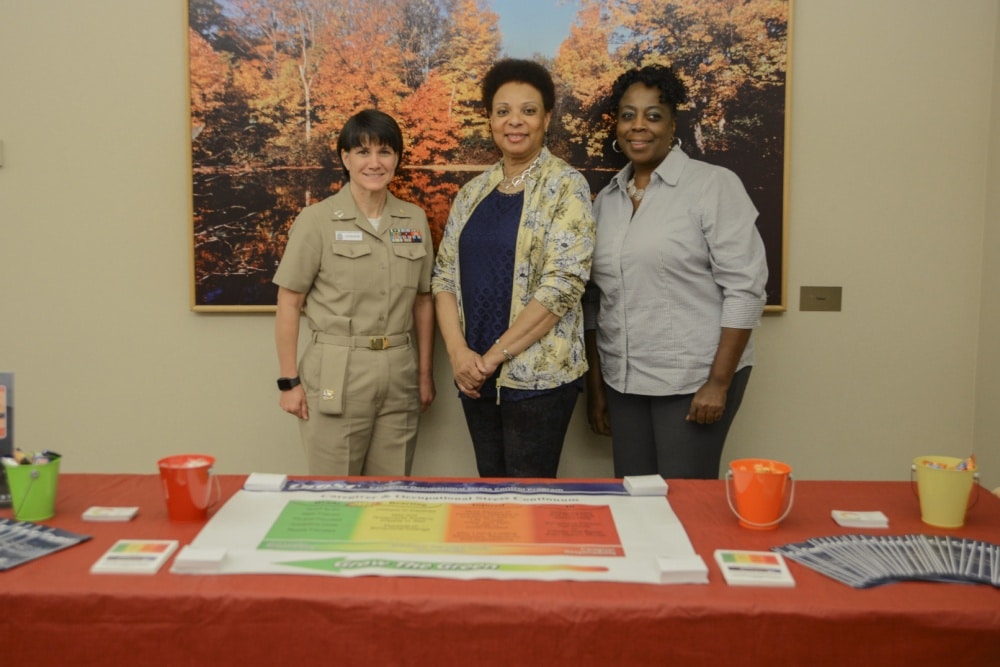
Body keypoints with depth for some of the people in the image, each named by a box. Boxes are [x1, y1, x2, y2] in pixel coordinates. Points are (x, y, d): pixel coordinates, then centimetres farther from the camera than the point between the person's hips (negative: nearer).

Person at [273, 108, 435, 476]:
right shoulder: (317, 220, -5)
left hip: (399, 376, 4)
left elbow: (422, 301, 12)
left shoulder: (414, 220, 7)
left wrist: (425, 373, 10)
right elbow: (289, 304, -4)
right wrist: (289, 381, -6)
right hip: (337, 376, -3)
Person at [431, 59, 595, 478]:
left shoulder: (566, 186, -6)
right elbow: (445, 275, 9)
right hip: (475, 375, 5)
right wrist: (458, 352, -7)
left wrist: (494, 355, -14)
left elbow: (562, 283, -15)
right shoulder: (473, 191, 11)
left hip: (538, 375, -5)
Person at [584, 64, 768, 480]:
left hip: (694, 379, -5)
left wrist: (719, 383, -14)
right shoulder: (607, 198, 10)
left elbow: (744, 289, -11)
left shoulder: (714, 186, -6)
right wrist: (595, 385, 12)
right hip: (623, 382, 5)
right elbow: (595, 300, 13)